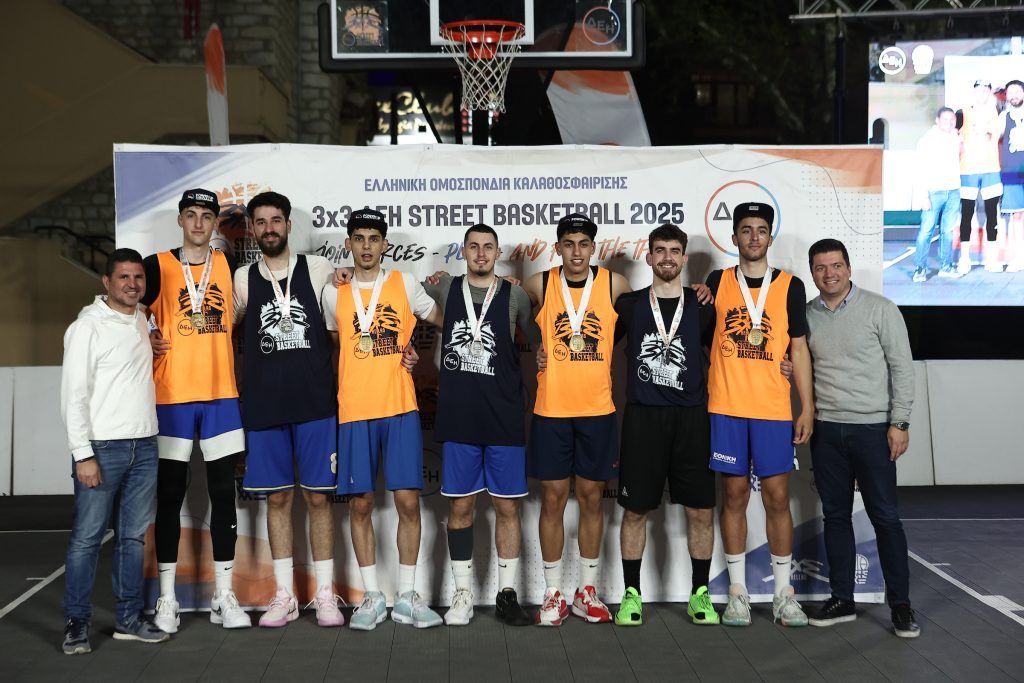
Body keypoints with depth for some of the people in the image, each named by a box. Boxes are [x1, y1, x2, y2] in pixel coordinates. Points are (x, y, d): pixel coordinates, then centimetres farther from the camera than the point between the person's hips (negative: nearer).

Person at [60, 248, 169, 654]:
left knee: (134, 536, 9)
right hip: (103, 448, -6)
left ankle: (129, 619, 16)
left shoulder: (141, 322, 14)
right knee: (87, 537, -3)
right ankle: (76, 624, 6)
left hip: (144, 446, 6)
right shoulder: (87, 326, -6)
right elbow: (74, 395, -10)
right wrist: (83, 454, -15)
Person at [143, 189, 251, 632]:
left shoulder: (229, 266, 8)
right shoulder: (158, 266, 1)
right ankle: (166, 598, 13)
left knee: (223, 492, 4)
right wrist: (147, 343, -7)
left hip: (221, 394, 2)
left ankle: (224, 596, 12)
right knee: (170, 495, 3)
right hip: (172, 395, -2)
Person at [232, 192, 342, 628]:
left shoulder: (320, 269, 3)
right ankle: (284, 596, 16)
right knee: (278, 497, 7)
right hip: (264, 407, 2)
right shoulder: (243, 279, 8)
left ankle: (325, 596, 13)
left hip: (315, 403, -1)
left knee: (318, 496, 3)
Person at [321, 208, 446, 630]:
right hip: (354, 411, 1)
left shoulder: (405, 285, 6)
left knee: (408, 500, -2)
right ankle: (372, 597, 13)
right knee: (360, 504, 2)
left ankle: (407, 597, 9)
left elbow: (445, 322, 16)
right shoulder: (334, 293, 8)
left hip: (401, 408, -1)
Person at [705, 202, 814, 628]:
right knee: (735, 494, 5)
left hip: (774, 409, 0)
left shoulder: (790, 286, 5)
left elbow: (798, 349, 6)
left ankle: (784, 593, 13)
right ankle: (737, 591, 15)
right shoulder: (716, 284, 6)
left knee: (777, 496, 2)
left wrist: (807, 407, 2)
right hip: (726, 406, 0)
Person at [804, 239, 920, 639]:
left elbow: (902, 368, -4)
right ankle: (842, 599, 18)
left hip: (872, 429, -3)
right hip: (825, 430, 4)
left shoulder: (880, 309, -3)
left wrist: (899, 422, -9)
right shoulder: (806, 315, 8)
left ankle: (900, 604, 10)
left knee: (885, 516, 0)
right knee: (835, 515, 9)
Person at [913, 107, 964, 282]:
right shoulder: (927, 139, -4)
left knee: (948, 230, 5)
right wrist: (924, 196, -13)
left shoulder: (956, 138, 12)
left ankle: (946, 266, 11)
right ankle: (920, 268, -3)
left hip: (953, 191, 5)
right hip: (933, 192, -5)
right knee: (926, 230, -7)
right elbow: (922, 170, -7)